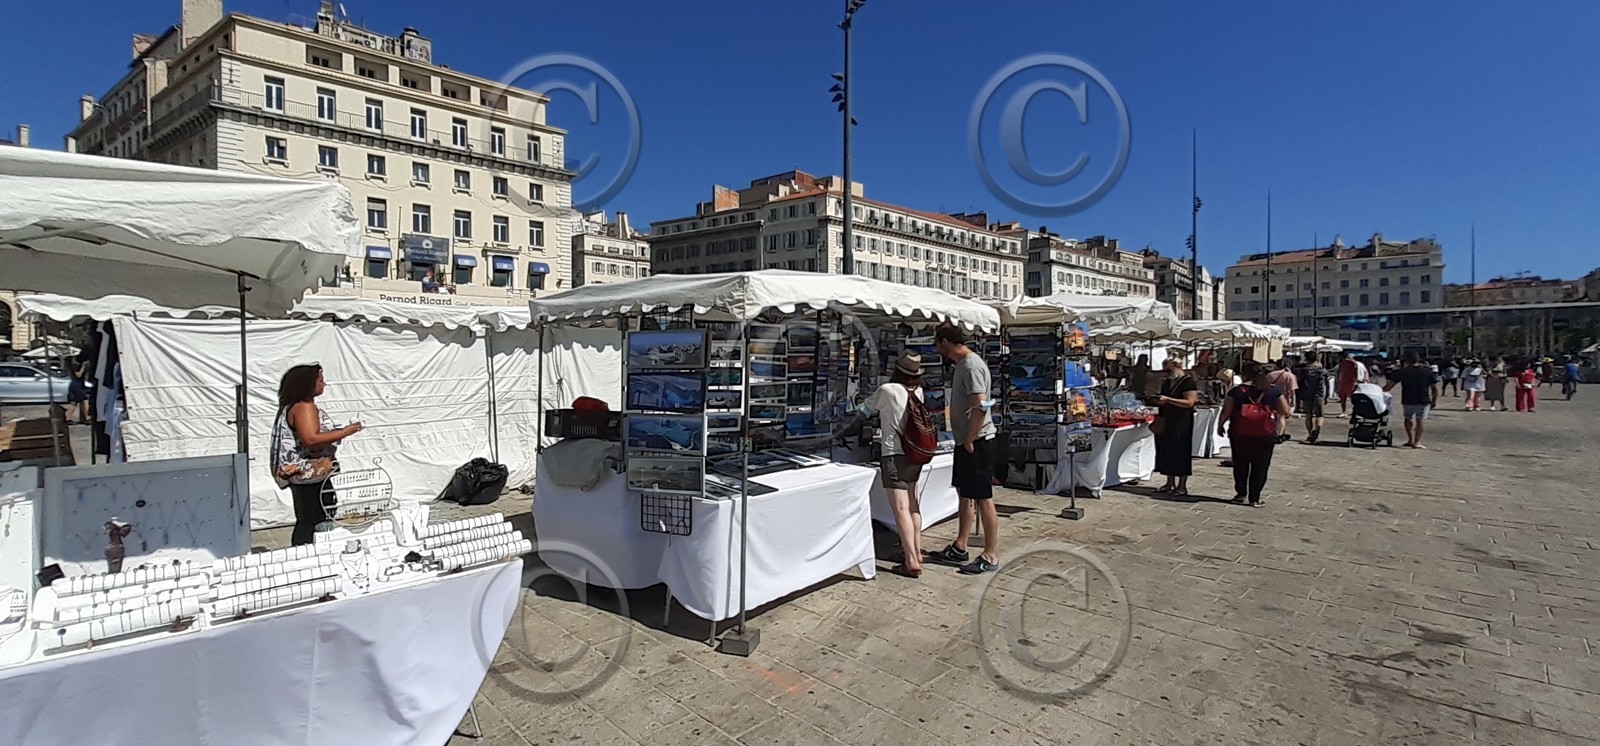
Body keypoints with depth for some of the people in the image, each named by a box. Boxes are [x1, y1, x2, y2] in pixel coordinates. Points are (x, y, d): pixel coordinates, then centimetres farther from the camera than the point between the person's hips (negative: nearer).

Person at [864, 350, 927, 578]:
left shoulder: (887, 390, -12)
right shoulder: (918, 392, 5)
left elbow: (868, 406, 7)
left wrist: (864, 404, 28)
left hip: (894, 455, -7)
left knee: (901, 509, -8)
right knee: (912, 505, 19)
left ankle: (911, 562, -11)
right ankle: (917, 552, 28)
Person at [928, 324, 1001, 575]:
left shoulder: (971, 366, -19)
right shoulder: (960, 364, 12)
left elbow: (980, 407, -27)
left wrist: (969, 441, -19)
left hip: (977, 442, -11)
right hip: (966, 440, 11)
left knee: (982, 498, -3)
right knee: (965, 494, 16)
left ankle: (991, 557, 6)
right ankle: (959, 549, 27)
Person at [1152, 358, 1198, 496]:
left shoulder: (1188, 381, -10)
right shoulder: (1167, 382, 15)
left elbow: (1190, 402, -20)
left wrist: (1168, 400, -24)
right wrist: (1158, 401, 2)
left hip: (1181, 422, -8)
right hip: (1166, 421, 8)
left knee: (1181, 451, -2)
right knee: (1167, 450, 9)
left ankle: (1182, 486, 5)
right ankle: (1170, 483, 17)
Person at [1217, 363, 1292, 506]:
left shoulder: (1236, 392, -1)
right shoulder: (1274, 392, 3)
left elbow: (1226, 412, -2)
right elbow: (1286, 412, 2)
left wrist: (1220, 425, 11)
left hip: (1239, 433, 0)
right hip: (1265, 434, 0)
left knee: (1240, 464, 15)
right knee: (1260, 466, 8)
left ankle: (1241, 493, 19)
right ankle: (1254, 498, 9)